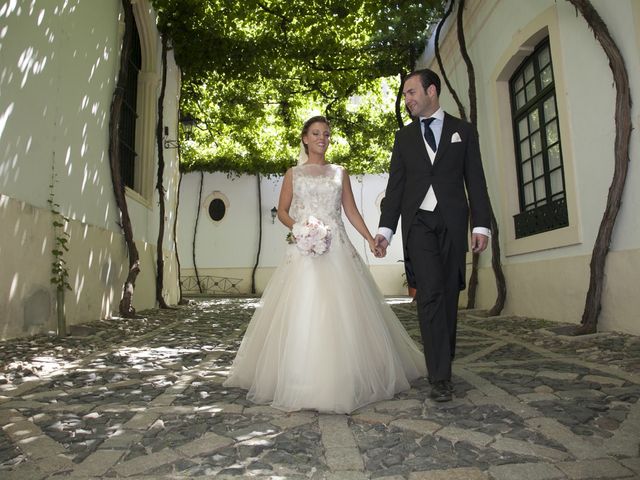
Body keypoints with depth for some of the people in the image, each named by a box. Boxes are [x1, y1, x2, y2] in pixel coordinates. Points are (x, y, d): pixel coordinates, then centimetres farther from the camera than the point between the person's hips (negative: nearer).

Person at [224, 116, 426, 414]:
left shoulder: (340, 173, 15)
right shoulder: (293, 174, 12)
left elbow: (352, 211, 11)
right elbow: (282, 212, 11)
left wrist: (370, 239, 0)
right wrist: (298, 227, -9)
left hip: (337, 250, 1)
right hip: (304, 250, -1)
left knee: (341, 312, -2)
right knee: (301, 313, -5)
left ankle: (343, 380, 12)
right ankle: (302, 381, 7)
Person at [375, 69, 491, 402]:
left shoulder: (463, 131, 12)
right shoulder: (404, 137, 15)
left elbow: (475, 181, 6)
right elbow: (395, 185, 10)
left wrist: (481, 224, -4)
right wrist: (385, 228, 0)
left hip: (452, 224, 0)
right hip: (419, 224, 0)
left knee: (449, 295, 3)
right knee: (430, 294, -11)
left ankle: (444, 360, 19)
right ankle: (440, 377, -7)